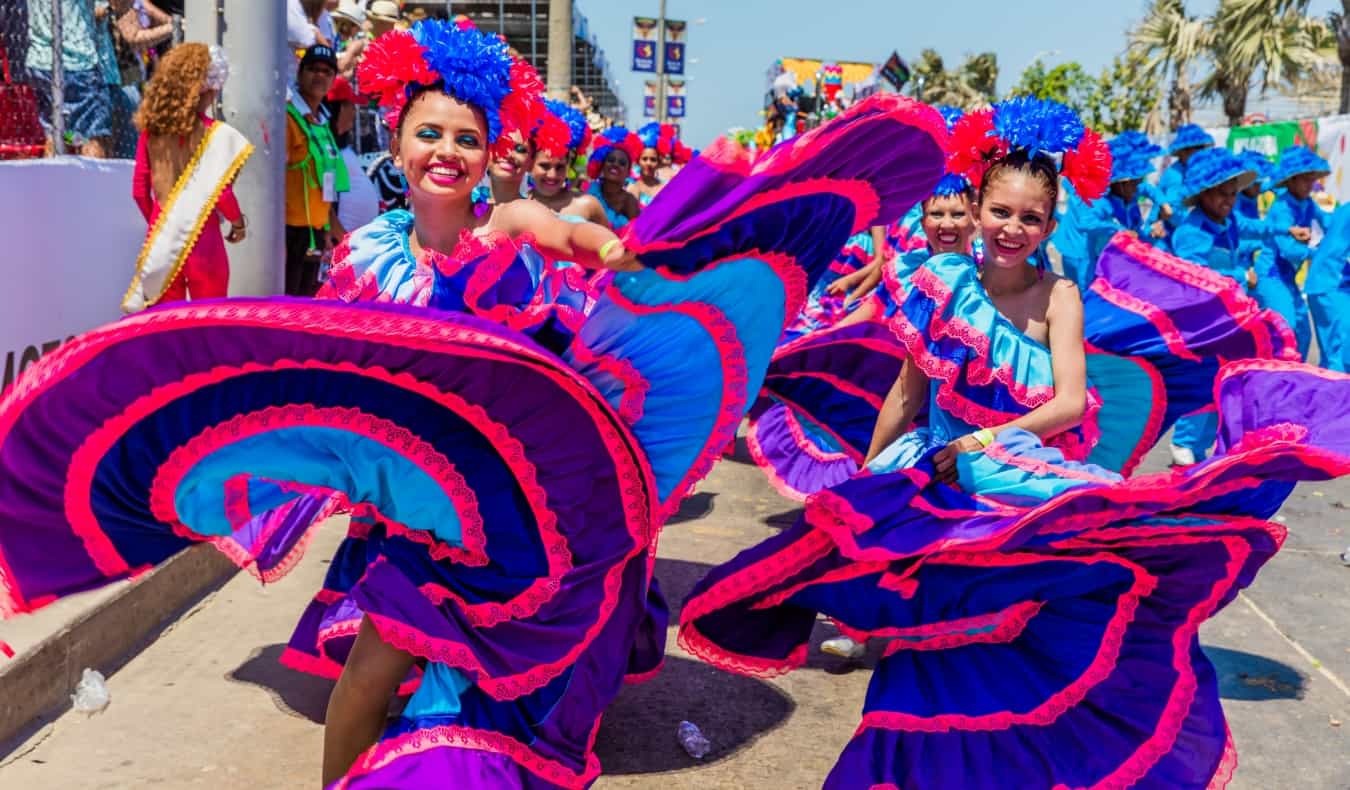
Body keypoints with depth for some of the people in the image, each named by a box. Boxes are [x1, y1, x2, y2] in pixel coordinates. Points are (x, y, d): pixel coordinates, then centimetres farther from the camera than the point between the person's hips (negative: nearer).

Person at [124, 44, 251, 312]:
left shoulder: (151, 129, 0)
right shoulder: (215, 134, -12)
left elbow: (139, 190, 5)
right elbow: (221, 193, -15)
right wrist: (238, 222, 4)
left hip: (161, 238, 4)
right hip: (201, 238, -4)